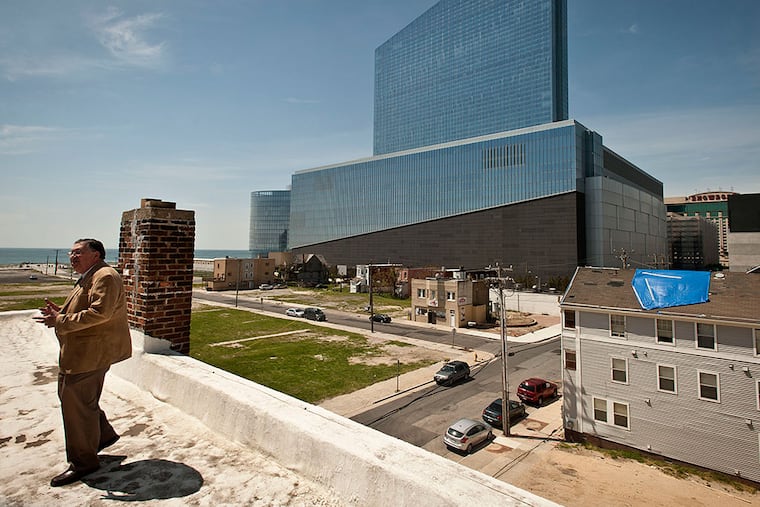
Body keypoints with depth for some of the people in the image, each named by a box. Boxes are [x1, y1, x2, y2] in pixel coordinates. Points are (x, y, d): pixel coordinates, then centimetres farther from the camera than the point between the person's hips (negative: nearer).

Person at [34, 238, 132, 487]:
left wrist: (60, 321, -22)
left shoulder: (105, 277, -17)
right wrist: (61, 311, 7)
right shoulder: (89, 278, 18)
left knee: (76, 402, -2)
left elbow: (99, 313, -27)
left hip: (92, 352, -11)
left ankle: (83, 462, 12)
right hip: (80, 352, 11)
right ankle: (103, 434, 34)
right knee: (70, 396, 19)